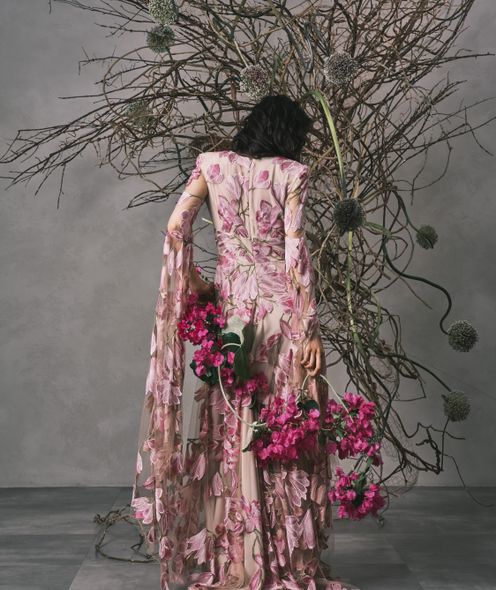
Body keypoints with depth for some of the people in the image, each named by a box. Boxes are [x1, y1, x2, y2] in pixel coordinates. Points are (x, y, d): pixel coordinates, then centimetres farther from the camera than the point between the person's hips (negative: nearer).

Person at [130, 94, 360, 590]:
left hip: (229, 301, 3)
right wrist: (310, 329, -9)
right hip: (280, 304, -3)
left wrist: (193, 281, 2)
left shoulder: (212, 164, 6)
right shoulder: (291, 173, -4)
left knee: (231, 422, 9)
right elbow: (295, 251, -10)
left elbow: (177, 225, -6)